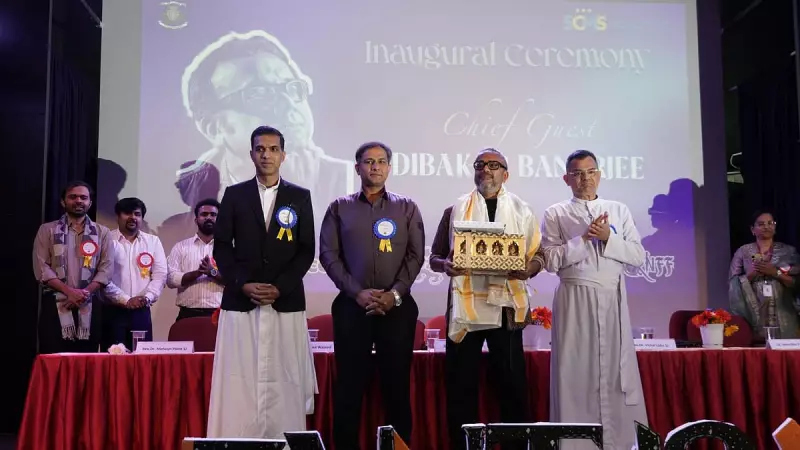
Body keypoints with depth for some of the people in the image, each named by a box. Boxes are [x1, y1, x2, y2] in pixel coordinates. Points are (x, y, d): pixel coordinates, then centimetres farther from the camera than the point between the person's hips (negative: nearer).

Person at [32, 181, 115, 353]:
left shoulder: (102, 233, 11)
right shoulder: (47, 230, 9)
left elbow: (106, 268, 3)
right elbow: (41, 268, 0)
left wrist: (85, 293, -12)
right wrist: (69, 291, -12)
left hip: (88, 306, 1)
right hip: (55, 304, -1)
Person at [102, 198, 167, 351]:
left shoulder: (153, 241, 11)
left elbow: (160, 275, 6)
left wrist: (147, 297, -10)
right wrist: (126, 300, -12)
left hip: (142, 312, 3)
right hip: (113, 311, -2)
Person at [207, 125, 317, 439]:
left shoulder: (300, 197, 8)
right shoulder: (234, 194, 8)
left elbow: (306, 250, 3)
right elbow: (221, 247, 5)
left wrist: (280, 287, -9)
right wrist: (243, 284, -8)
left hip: (286, 301, 0)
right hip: (240, 300, 0)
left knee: (284, 381, -1)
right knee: (238, 380, -1)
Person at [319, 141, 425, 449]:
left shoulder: (407, 208, 9)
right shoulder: (339, 208, 8)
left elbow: (416, 255, 2)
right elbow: (328, 254, 0)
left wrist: (395, 293, -10)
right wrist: (357, 292, -10)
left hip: (398, 306, 0)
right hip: (352, 305, 0)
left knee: (397, 383, 4)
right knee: (349, 384, 2)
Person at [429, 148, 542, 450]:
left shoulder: (521, 211, 10)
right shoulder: (455, 210, 10)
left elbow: (538, 255, 10)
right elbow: (434, 257, 11)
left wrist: (528, 270, -13)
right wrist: (445, 265, -12)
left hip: (507, 306, 0)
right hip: (465, 306, 0)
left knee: (512, 381, 4)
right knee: (461, 382, 3)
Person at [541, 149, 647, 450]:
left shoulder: (619, 211, 12)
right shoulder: (555, 214, 5)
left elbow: (638, 256, 5)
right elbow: (551, 260, -6)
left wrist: (608, 238, -10)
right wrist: (584, 238, -13)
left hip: (613, 300, 2)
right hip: (575, 301, -2)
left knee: (616, 371, 2)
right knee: (576, 372, -1)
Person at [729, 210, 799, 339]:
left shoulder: (789, 251, 7)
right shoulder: (743, 251, 7)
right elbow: (733, 284, 2)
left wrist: (775, 272, -12)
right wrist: (752, 273, -12)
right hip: (753, 315, 0)